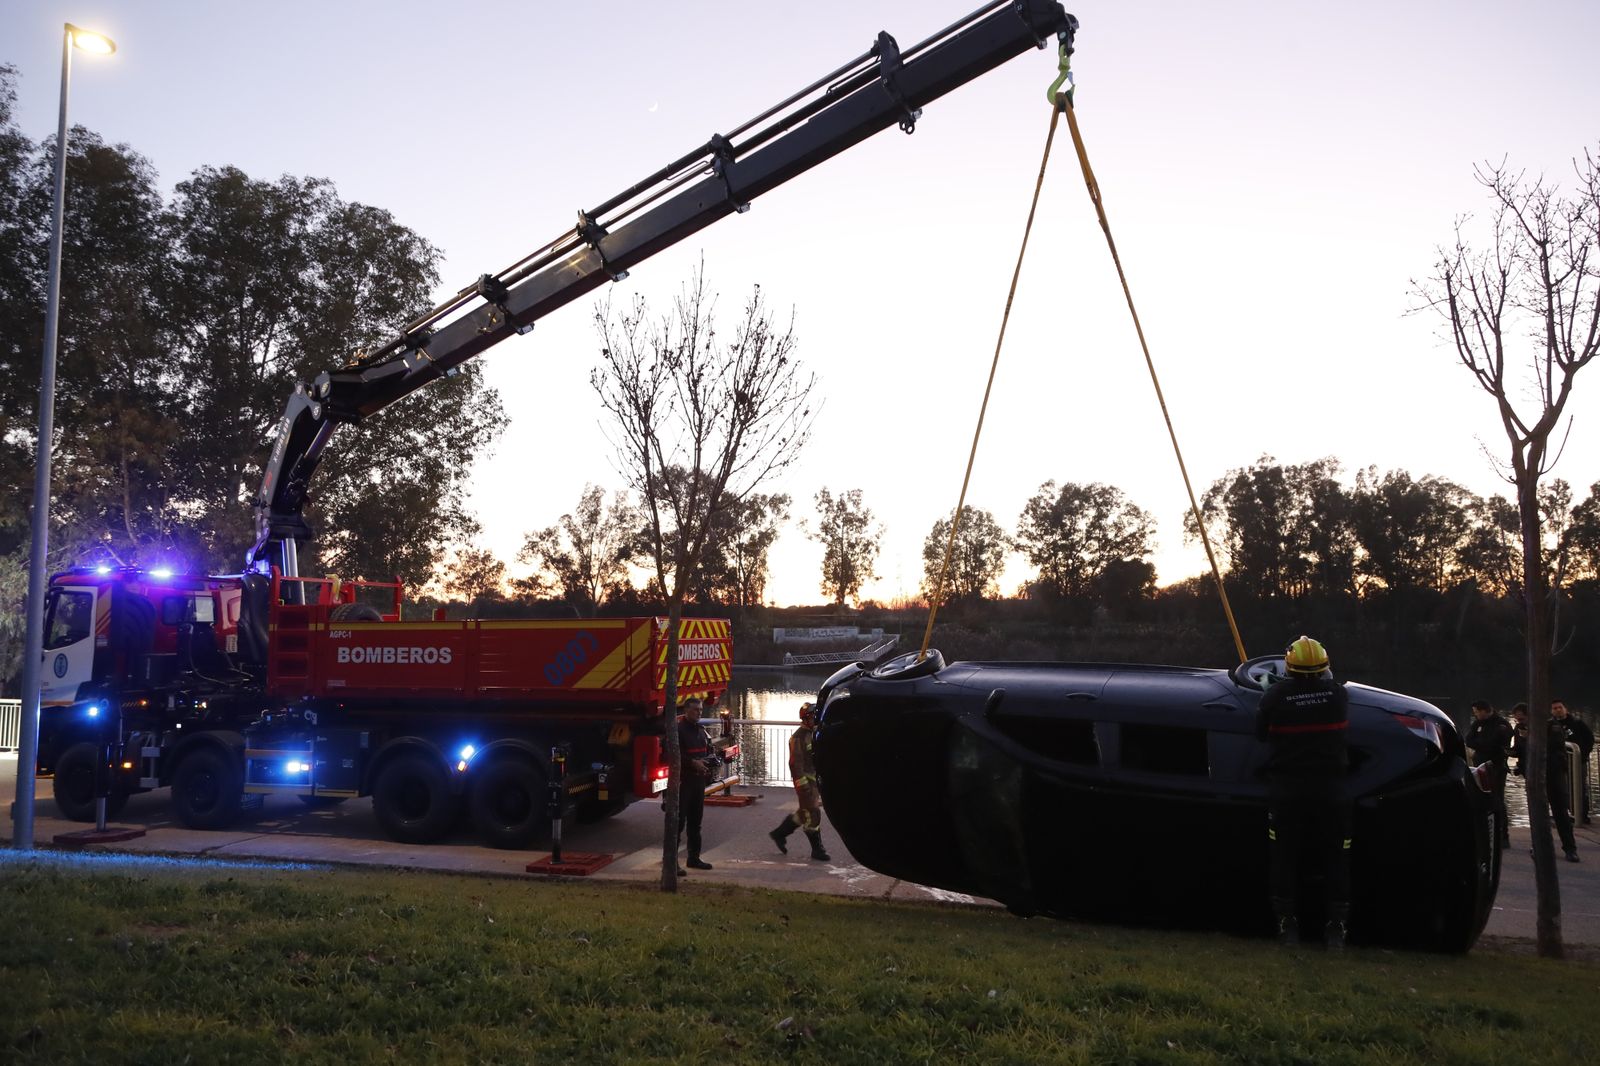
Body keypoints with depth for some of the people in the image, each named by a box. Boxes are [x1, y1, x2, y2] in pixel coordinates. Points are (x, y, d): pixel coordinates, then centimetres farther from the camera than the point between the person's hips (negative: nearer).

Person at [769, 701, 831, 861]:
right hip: (805, 779, -9)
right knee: (812, 814, -4)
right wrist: (802, 784, -22)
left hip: (816, 778, 9)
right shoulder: (799, 737, -15)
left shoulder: (816, 734, 12)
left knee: (805, 812, 16)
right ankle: (817, 849, 5)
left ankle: (779, 833, 29)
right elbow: (796, 762, -19)